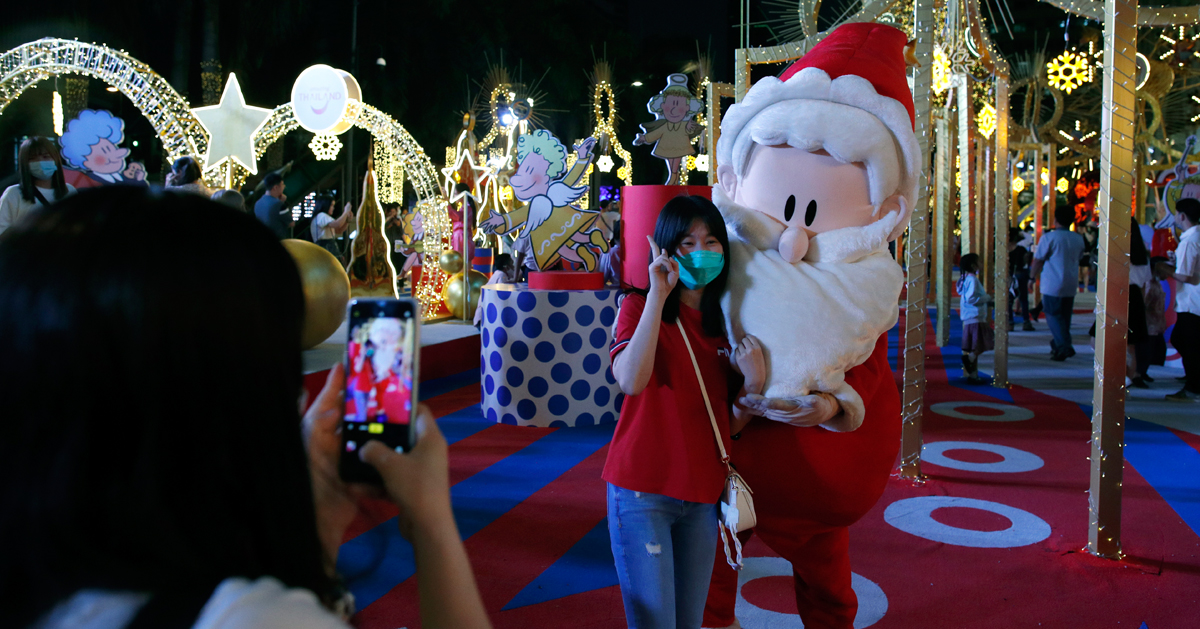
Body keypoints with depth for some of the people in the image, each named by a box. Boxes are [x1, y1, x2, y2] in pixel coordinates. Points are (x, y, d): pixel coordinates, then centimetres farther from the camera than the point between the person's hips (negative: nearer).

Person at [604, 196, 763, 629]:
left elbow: (732, 421, 14)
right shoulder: (640, 307, -4)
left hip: (702, 495, 5)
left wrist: (754, 381, -8)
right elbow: (630, 380, -24)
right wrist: (658, 294, -21)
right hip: (642, 493, -5)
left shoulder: (727, 323, 10)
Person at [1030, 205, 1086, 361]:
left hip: (1052, 284, -6)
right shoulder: (1079, 239, 7)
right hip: (1071, 285, 6)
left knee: (1053, 315, -1)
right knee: (1065, 316, 14)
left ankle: (1065, 346, -13)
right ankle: (1058, 346, 22)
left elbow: (1038, 260, -8)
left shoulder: (1049, 237, -11)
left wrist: (1032, 278, 4)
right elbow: (1079, 258, 19)